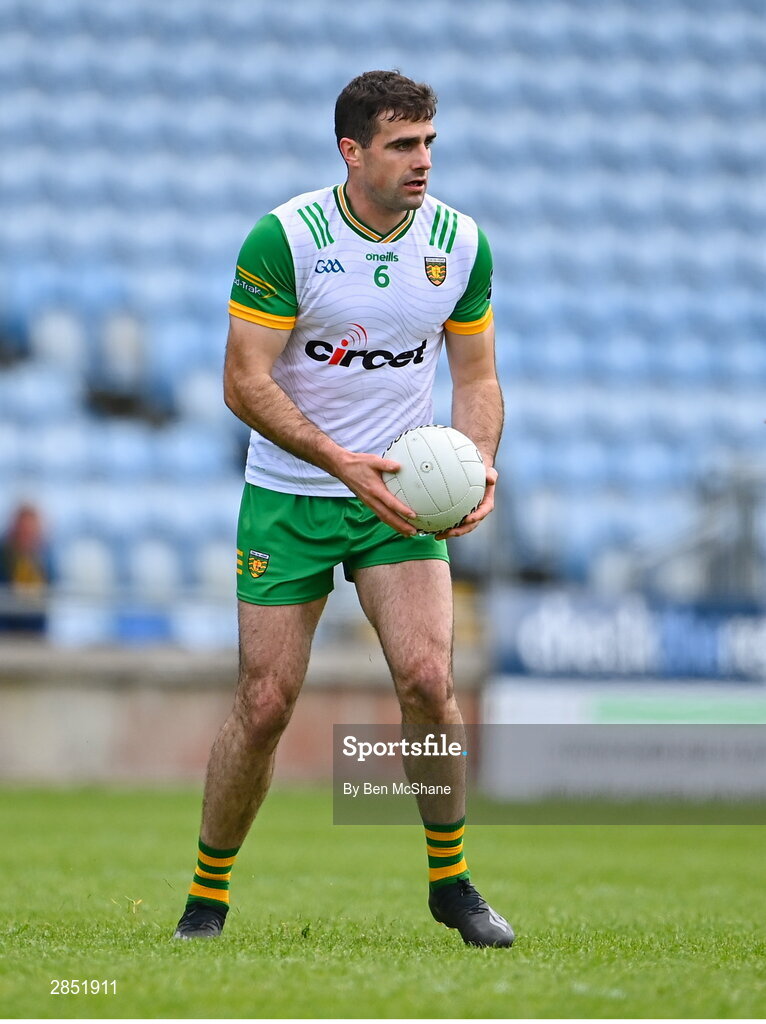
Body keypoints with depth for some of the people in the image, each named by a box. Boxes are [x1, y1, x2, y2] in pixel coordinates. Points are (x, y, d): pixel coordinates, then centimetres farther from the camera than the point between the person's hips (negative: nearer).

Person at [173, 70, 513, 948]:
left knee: (428, 680, -15)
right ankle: (207, 896, 15)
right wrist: (340, 461, -25)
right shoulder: (284, 237, -14)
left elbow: (476, 377, 8)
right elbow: (245, 382, -15)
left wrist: (477, 468, -11)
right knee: (266, 705, -4)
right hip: (288, 497, -2)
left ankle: (450, 881, 4)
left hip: (400, 493, 2)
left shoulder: (461, 243, -2)